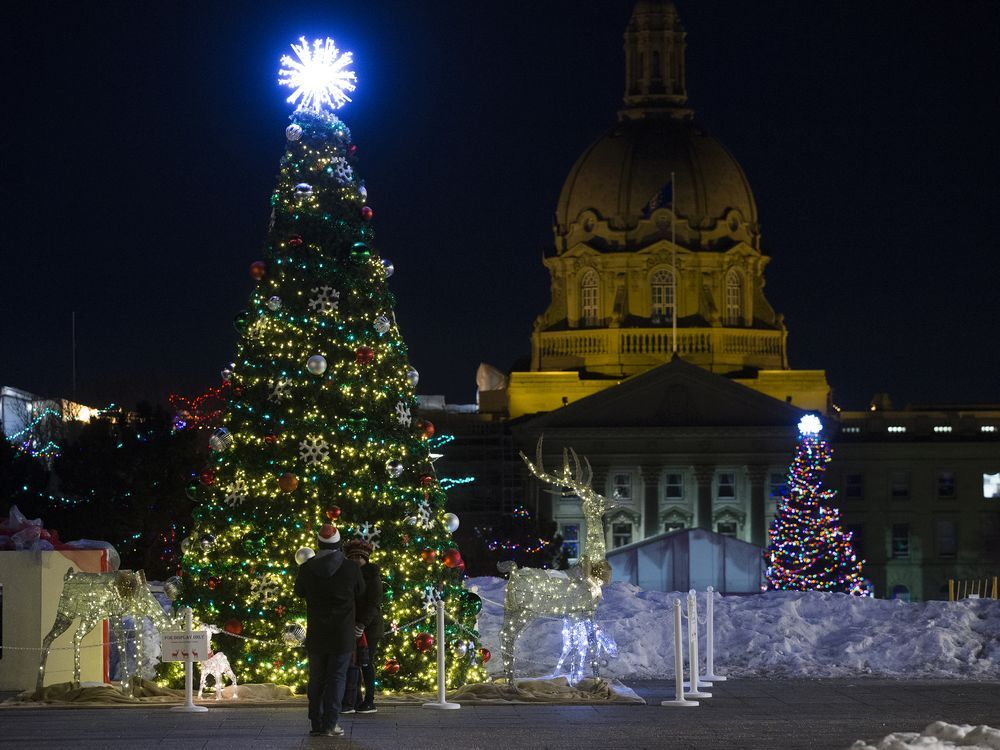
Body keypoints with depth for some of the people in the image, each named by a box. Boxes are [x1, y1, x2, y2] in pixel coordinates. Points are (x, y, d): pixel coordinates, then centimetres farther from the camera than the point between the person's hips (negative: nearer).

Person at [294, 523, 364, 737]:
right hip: (342, 633, -2)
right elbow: (360, 591, 8)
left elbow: (299, 592, 11)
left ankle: (316, 723, 11)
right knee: (336, 677, 2)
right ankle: (330, 724, -3)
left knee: (316, 679, 11)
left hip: (316, 634, 2)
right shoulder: (350, 568, -11)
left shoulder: (306, 569, -6)